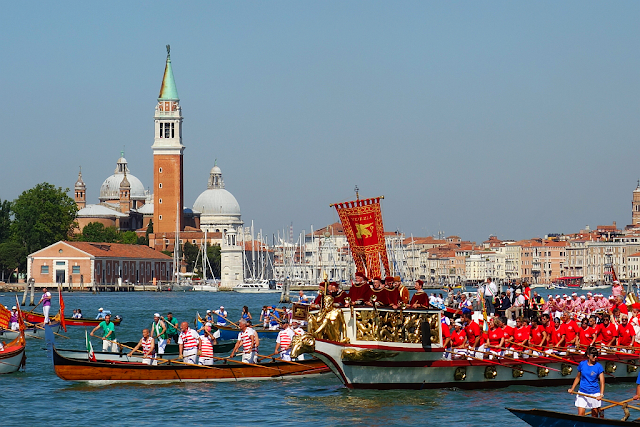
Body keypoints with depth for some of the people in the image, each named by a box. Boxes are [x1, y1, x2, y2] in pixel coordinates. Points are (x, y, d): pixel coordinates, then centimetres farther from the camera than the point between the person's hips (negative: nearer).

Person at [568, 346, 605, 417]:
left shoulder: (598, 366, -7)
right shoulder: (582, 364, 1)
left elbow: (602, 382, -12)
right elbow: (578, 377, 16)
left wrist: (601, 395, -26)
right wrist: (572, 389, 9)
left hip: (595, 394, -1)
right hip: (582, 392, 1)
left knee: (594, 416, 5)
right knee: (580, 414, -8)